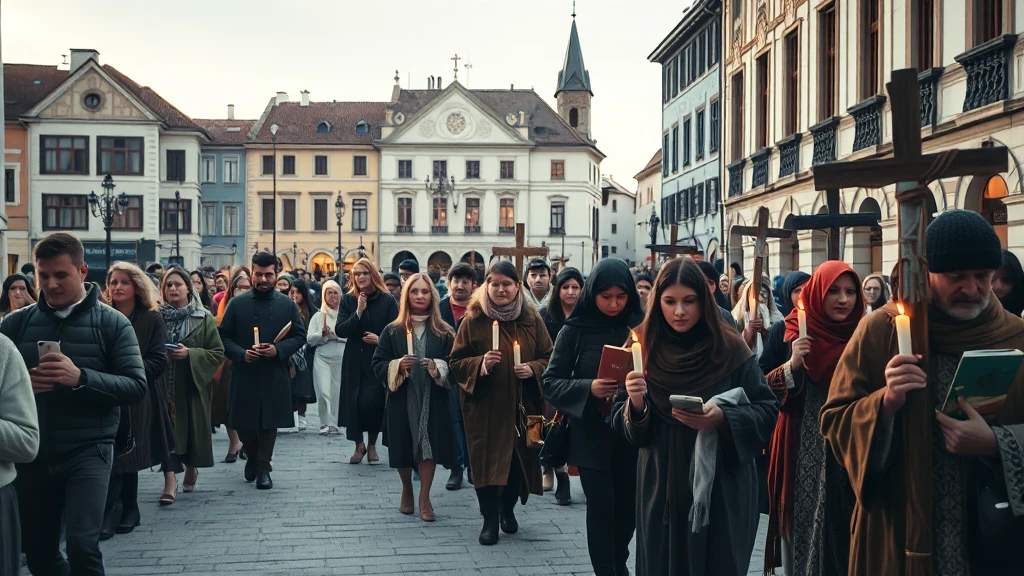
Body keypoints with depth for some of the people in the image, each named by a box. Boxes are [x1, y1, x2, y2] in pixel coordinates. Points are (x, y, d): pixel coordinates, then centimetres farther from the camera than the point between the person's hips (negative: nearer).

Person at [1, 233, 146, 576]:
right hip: (31, 454, 3)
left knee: (82, 546, -17)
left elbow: (136, 388, -9)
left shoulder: (112, 323, -2)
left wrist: (81, 377, -24)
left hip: (87, 450, -3)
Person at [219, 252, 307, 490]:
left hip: (275, 375, 0)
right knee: (243, 423, 7)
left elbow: (300, 336, 4)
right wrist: (241, 353, -15)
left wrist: (278, 350, -13)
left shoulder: (288, 304, 2)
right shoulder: (237, 303, 2)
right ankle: (252, 456, 34)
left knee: (269, 423, 2)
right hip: (244, 374, 1)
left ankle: (263, 468, 13)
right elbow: (224, 336, 2)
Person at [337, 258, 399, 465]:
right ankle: (359, 445, 21)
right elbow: (340, 330, -5)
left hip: (379, 360, -2)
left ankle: (372, 445, 14)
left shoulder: (388, 301, -1)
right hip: (354, 361, 2)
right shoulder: (348, 301, 5)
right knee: (353, 402, 0)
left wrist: (380, 339, -20)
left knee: (372, 403, -8)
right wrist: (358, 313, -16)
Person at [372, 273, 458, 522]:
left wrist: (438, 368, -18)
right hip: (402, 401, 1)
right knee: (403, 448, 8)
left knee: (429, 446, -3)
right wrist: (397, 366, -17)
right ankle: (407, 490, 33)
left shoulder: (444, 332, 2)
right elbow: (378, 365, 2)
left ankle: (424, 497, 10)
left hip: (433, 401, -1)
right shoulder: (392, 331, 3)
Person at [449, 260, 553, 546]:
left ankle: (508, 509, 34)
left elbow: (549, 358, 8)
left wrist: (533, 369, -12)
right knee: (487, 460, -2)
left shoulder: (532, 319, 4)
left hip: (522, 406, 2)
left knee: (520, 459, 10)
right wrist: (480, 364, -20)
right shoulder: (473, 320, -3)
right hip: (485, 406, -2)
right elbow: (456, 362, -2)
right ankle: (490, 520, 11)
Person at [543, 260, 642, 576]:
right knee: (601, 505, -4)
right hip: (592, 434, -2)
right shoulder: (575, 331, -4)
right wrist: (589, 388, -20)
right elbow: (551, 382, -4)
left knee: (629, 504, 10)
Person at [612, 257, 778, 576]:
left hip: (722, 488, -2)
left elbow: (767, 411, -5)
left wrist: (722, 418, -21)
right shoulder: (644, 348, 0)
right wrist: (636, 405, -20)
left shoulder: (730, 348, -5)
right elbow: (622, 425, 1)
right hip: (662, 486, 2)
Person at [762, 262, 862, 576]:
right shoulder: (796, 332, -1)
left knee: (845, 536, 7)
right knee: (804, 536, 2)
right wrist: (792, 364, -20)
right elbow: (764, 390, -6)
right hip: (805, 456, -2)